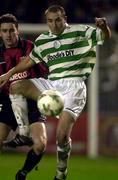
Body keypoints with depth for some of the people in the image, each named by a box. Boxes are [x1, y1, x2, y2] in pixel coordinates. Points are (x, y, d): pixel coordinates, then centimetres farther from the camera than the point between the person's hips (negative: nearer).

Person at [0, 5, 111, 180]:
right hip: (51, 85, 5)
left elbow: (105, 36, -2)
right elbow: (29, 61, 29)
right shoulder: (42, 40, 15)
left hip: (73, 86, -5)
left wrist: (103, 26, -25)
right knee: (16, 87, -16)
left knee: (62, 135, -17)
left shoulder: (80, 32, 1)